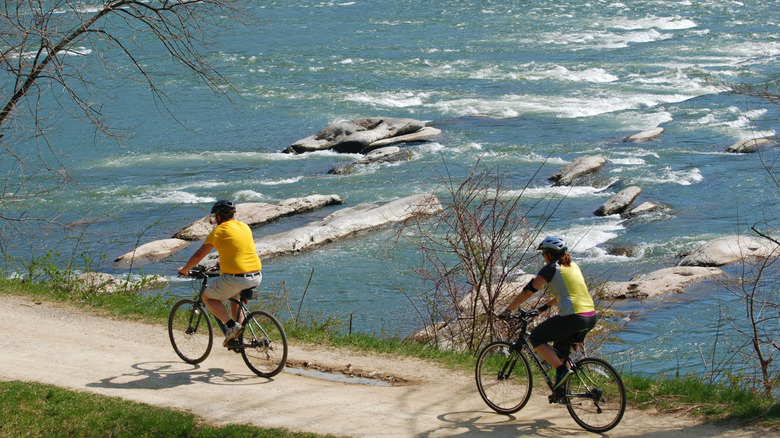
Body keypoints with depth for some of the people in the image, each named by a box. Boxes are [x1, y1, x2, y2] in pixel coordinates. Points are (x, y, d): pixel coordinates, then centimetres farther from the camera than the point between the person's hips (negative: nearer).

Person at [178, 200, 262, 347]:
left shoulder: (219, 231, -3)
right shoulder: (245, 227, 16)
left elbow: (198, 255, -1)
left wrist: (184, 269, 16)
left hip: (236, 277, -7)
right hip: (256, 277, 7)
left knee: (207, 297, 14)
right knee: (235, 296, 34)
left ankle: (231, 325, -6)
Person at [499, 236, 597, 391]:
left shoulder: (550, 269, -2)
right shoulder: (573, 266, 20)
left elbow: (527, 292, 1)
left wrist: (507, 310, 10)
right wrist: (546, 306, 43)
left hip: (572, 318, -8)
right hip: (591, 318, 8)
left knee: (536, 337, 10)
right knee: (560, 346, 29)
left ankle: (562, 370, -4)